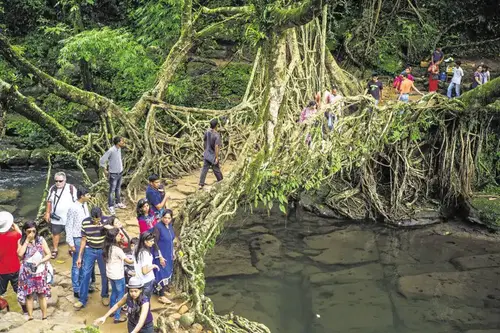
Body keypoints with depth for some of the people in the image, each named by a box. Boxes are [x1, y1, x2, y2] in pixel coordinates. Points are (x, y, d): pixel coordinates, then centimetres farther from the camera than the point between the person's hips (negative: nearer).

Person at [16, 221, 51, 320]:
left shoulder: (41, 240, -5)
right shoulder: (21, 241, -4)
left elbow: (49, 255, -4)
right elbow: (20, 254, -21)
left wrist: (39, 262, -19)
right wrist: (27, 240, -18)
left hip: (40, 272, 0)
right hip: (27, 273, 0)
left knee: (42, 294, 8)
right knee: (29, 295, 6)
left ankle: (44, 316, 18)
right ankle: (30, 317, 18)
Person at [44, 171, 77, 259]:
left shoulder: (71, 188, -13)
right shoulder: (52, 189, -2)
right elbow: (49, 202, 8)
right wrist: (47, 213, 6)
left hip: (69, 217, -3)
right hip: (56, 217, 3)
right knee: (55, 233, 15)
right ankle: (55, 250, 33)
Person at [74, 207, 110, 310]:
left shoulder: (107, 221, -15)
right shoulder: (85, 222, -12)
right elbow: (84, 240, -3)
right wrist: (80, 256, -1)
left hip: (103, 251, 0)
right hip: (89, 251, 0)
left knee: (105, 274, 12)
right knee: (85, 274, 1)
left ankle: (104, 295, 34)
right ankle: (82, 300, 13)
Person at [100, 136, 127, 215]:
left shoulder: (119, 149, 0)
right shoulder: (111, 150, -25)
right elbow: (102, 160, -20)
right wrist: (105, 170, -13)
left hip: (120, 172, 8)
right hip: (113, 174, -8)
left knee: (118, 189, 21)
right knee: (112, 190, 2)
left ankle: (118, 203, 36)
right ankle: (110, 206, 13)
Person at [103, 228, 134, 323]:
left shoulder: (108, 247, -1)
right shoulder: (117, 249, -25)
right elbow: (128, 261, -16)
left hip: (110, 274, 8)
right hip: (118, 275, -8)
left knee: (114, 292, 25)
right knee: (120, 295, 5)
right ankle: (117, 317, 8)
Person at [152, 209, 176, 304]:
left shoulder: (170, 226, 0)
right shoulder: (158, 227, -21)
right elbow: (155, 243, -19)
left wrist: (173, 252, 14)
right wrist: (160, 256, -19)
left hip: (168, 255, 7)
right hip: (161, 255, -7)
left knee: (167, 273, 17)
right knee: (162, 274, -2)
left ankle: (162, 290, 34)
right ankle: (161, 296, 9)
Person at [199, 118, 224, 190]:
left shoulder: (207, 132, -5)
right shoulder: (217, 135, -22)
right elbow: (216, 147, -24)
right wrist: (217, 157, -18)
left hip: (206, 154, 5)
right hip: (213, 155, -5)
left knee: (204, 169, 6)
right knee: (216, 169, 10)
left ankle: (201, 185, 4)